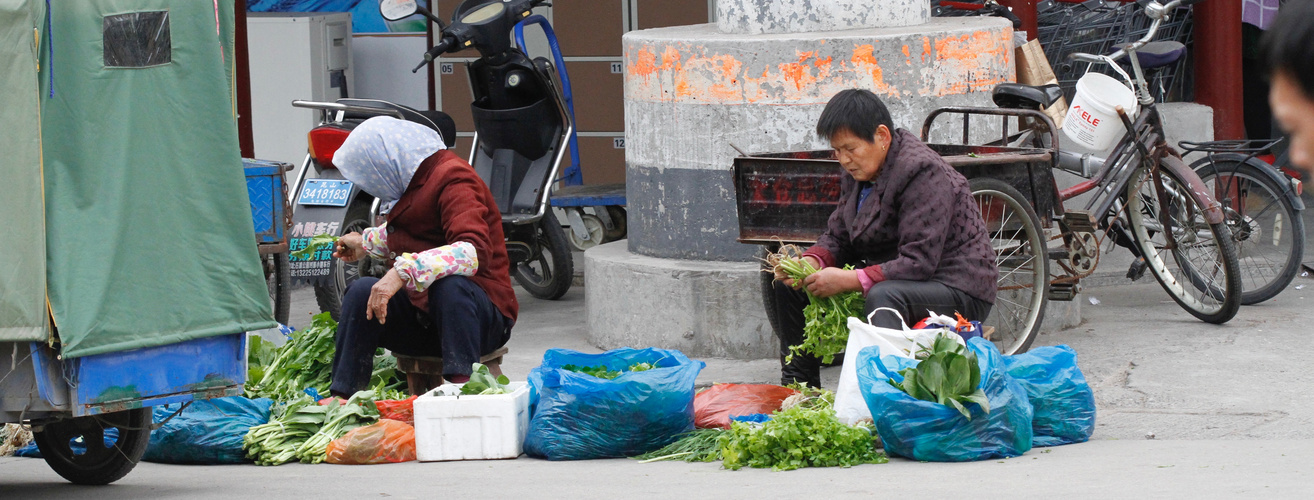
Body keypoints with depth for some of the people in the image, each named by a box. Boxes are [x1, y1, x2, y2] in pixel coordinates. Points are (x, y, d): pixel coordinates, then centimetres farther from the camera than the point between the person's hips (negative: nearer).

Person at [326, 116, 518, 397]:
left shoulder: (453, 179, -17)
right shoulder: (417, 178, 12)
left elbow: (475, 251, -34)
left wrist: (403, 271, -42)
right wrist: (366, 242, 50)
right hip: (423, 313, 8)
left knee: (450, 285, -38)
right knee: (362, 292, -12)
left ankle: (461, 383, -46)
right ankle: (342, 396, -17)